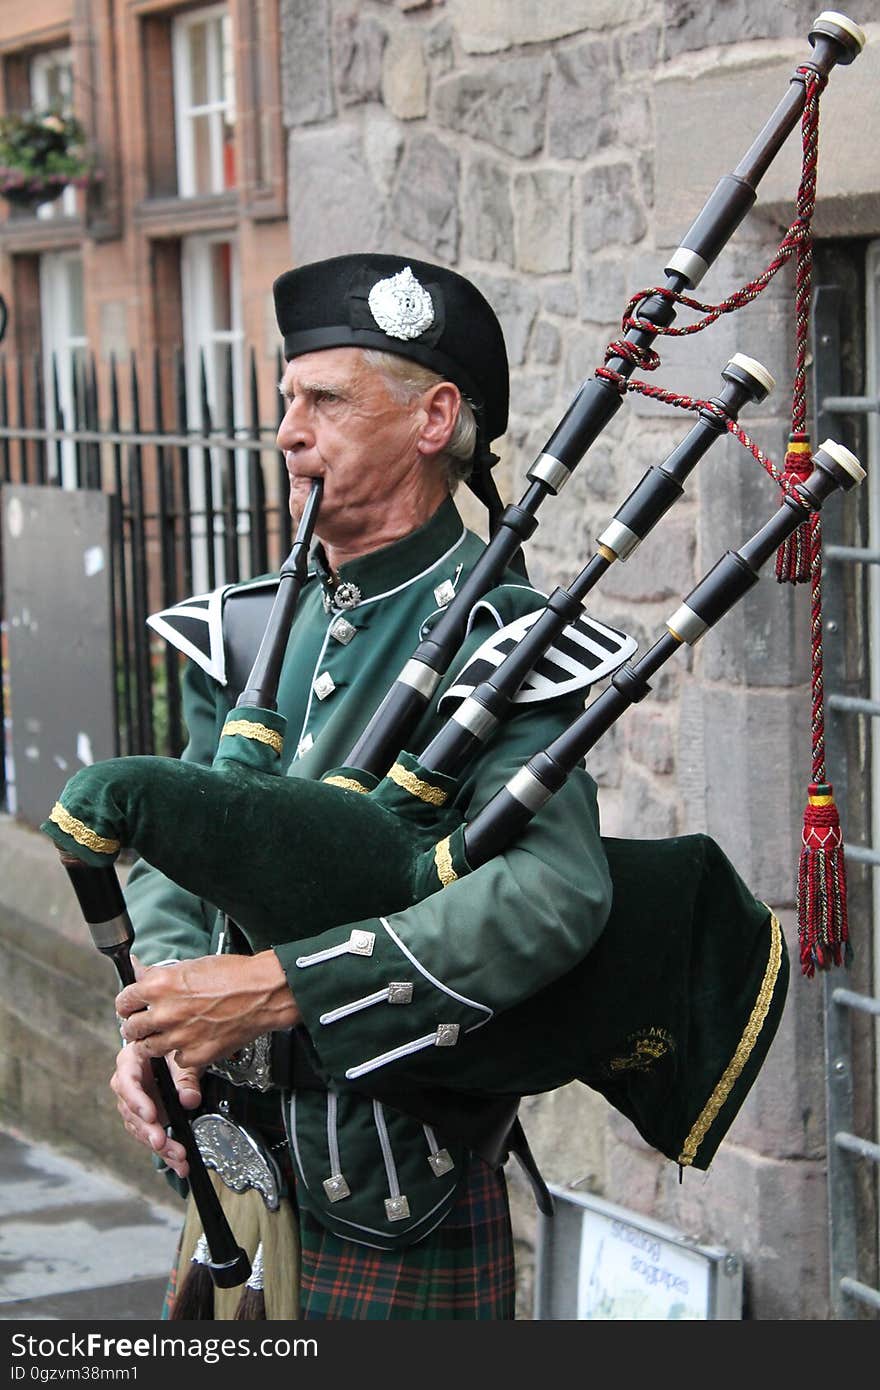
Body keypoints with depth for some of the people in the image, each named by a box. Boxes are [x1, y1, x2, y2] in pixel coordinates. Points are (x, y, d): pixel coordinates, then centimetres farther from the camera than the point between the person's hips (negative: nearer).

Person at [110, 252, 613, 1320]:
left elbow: (557, 893, -29)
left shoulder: (492, 637, -15)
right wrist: (159, 1015, -13)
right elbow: (167, 853, 8)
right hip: (237, 1163, 6)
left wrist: (278, 988, -30)